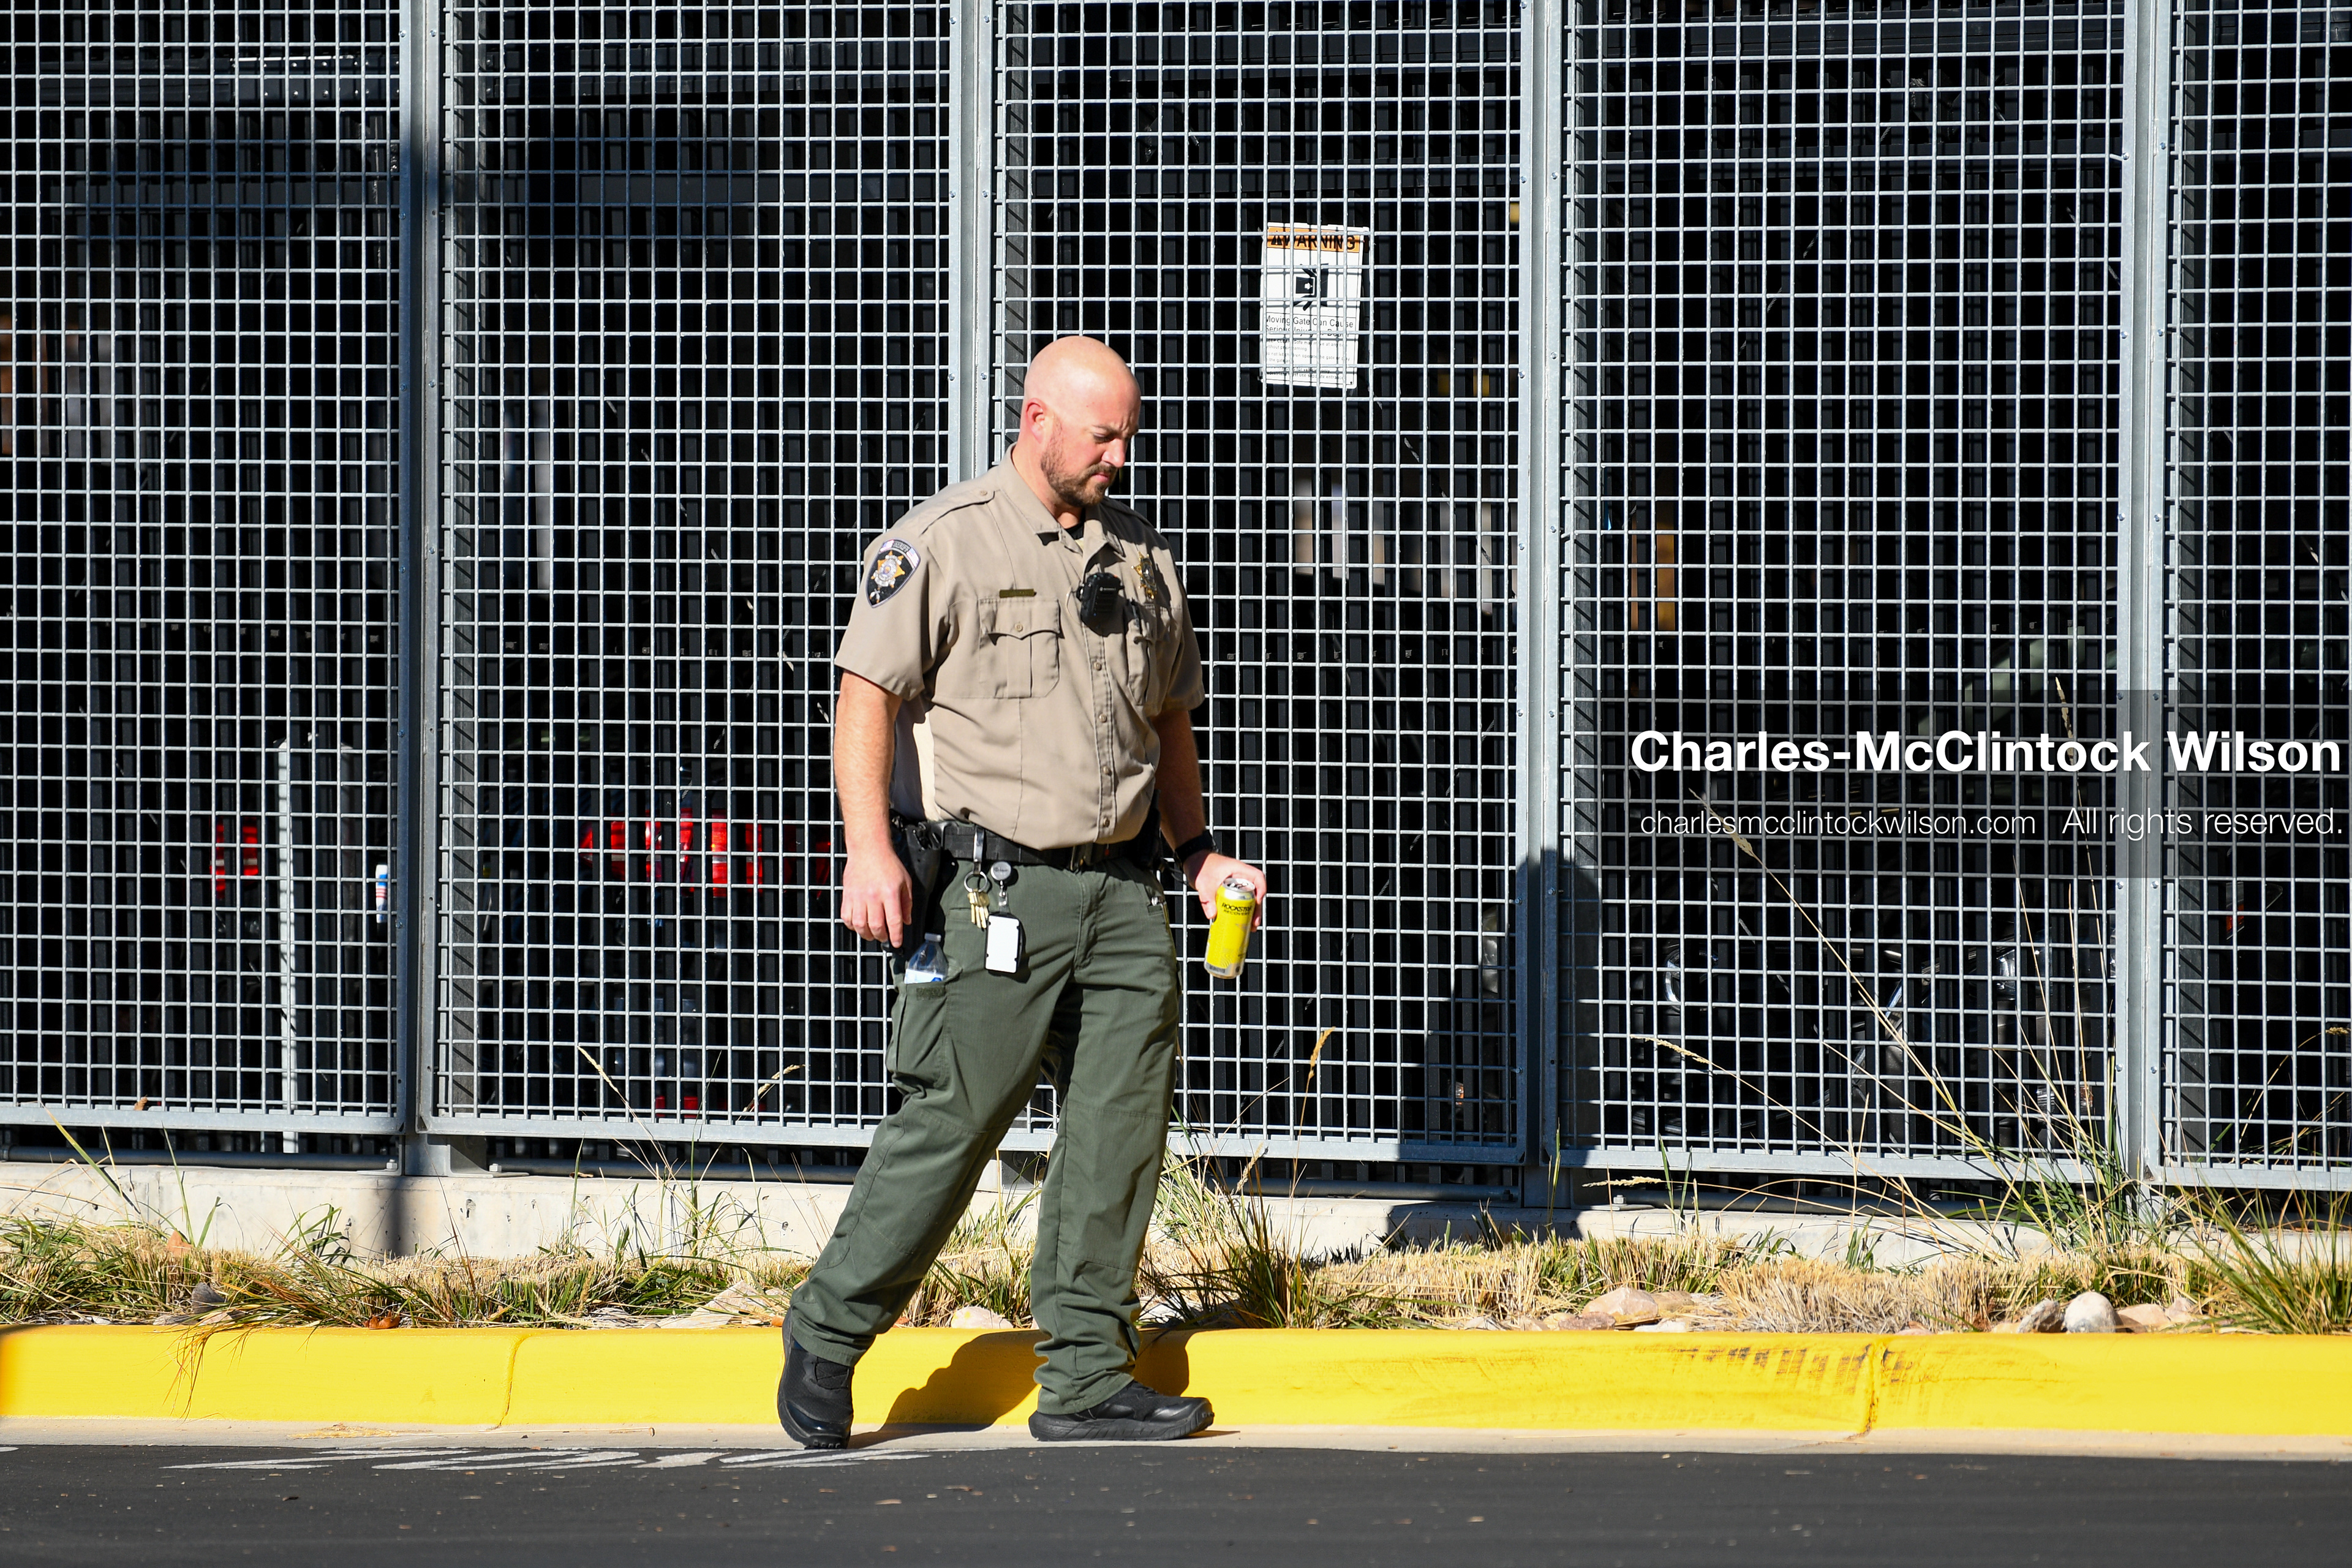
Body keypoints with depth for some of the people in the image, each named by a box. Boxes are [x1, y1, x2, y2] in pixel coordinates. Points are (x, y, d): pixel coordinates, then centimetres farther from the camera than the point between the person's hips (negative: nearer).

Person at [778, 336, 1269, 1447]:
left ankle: (1088, 1377, 7)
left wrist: (1199, 852, 15)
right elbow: (866, 697, -9)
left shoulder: (1140, 558, 15)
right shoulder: (939, 543, -4)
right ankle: (827, 1336, 8)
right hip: (992, 886, -6)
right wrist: (871, 850, -19)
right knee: (951, 1119, -6)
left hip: (1120, 889, 6)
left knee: (1121, 1128, 2)